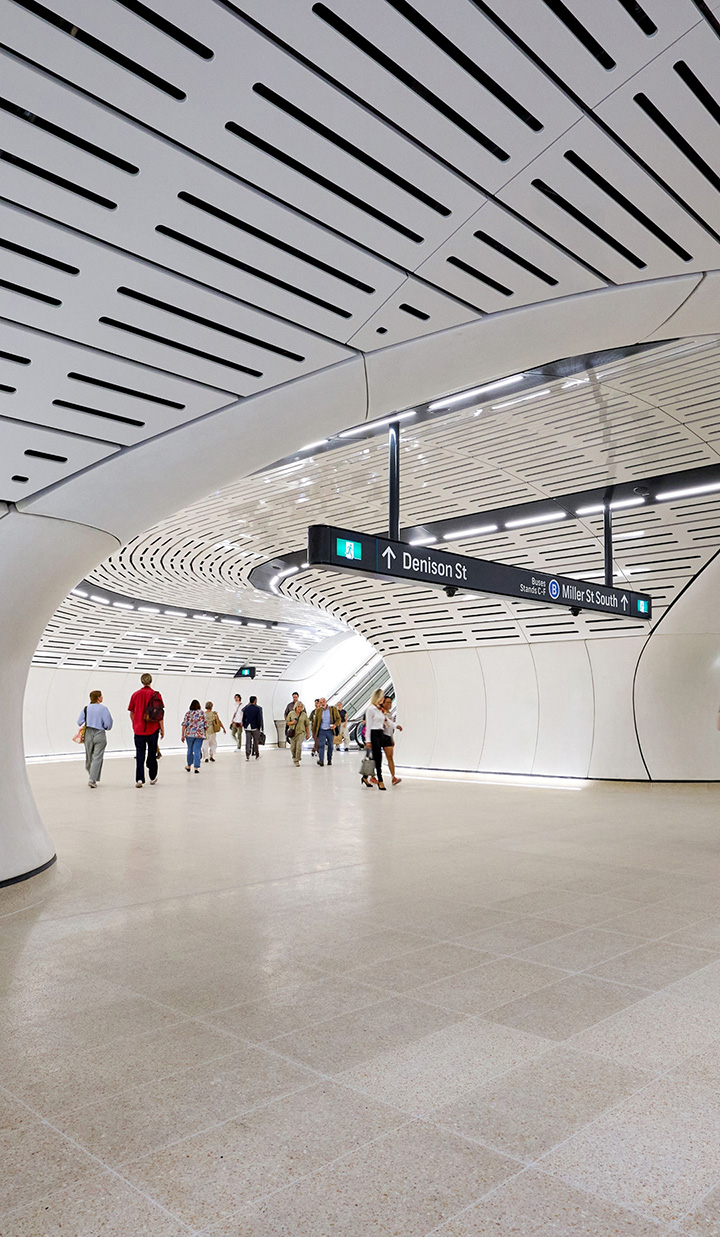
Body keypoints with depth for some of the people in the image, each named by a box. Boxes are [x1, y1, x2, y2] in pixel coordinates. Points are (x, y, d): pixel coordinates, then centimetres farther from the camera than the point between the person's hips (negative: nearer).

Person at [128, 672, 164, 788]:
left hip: (139, 730, 1)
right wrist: (162, 729, 2)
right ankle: (153, 778, 25)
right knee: (152, 753, 13)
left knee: (140, 755, 1)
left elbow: (131, 714, 8)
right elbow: (160, 714, -6)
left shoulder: (135, 695, 1)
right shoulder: (156, 695, -5)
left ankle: (139, 779, -10)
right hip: (153, 729, -1)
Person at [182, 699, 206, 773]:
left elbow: (184, 725, -3)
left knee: (190, 750, 16)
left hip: (189, 734, 1)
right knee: (197, 751, 0)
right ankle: (196, 768, -5)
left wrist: (183, 735, 0)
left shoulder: (188, 713, 2)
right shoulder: (202, 713, 3)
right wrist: (205, 733, 17)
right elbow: (206, 725, 3)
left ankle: (188, 766, 29)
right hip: (200, 734, -1)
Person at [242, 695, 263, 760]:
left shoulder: (246, 708, 5)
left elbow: (243, 718, 8)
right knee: (255, 741, 10)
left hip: (247, 727, 3)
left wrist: (244, 726, 16)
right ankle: (257, 755, 20)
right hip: (255, 728, -3)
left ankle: (247, 755, -6)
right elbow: (259, 719, -11)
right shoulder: (258, 708, -9)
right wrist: (259, 727, -3)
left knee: (247, 741, 1)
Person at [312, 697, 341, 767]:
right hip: (321, 730, 0)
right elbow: (315, 722, 12)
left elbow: (338, 718, 5)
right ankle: (321, 760, -19)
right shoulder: (318, 710, 4)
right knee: (321, 745, -13)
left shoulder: (333, 709, 0)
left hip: (330, 730, 0)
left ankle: (329, 760, 23)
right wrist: (314, 733, 14)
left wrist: (335, 724, -15)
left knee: (330, 746, 8)